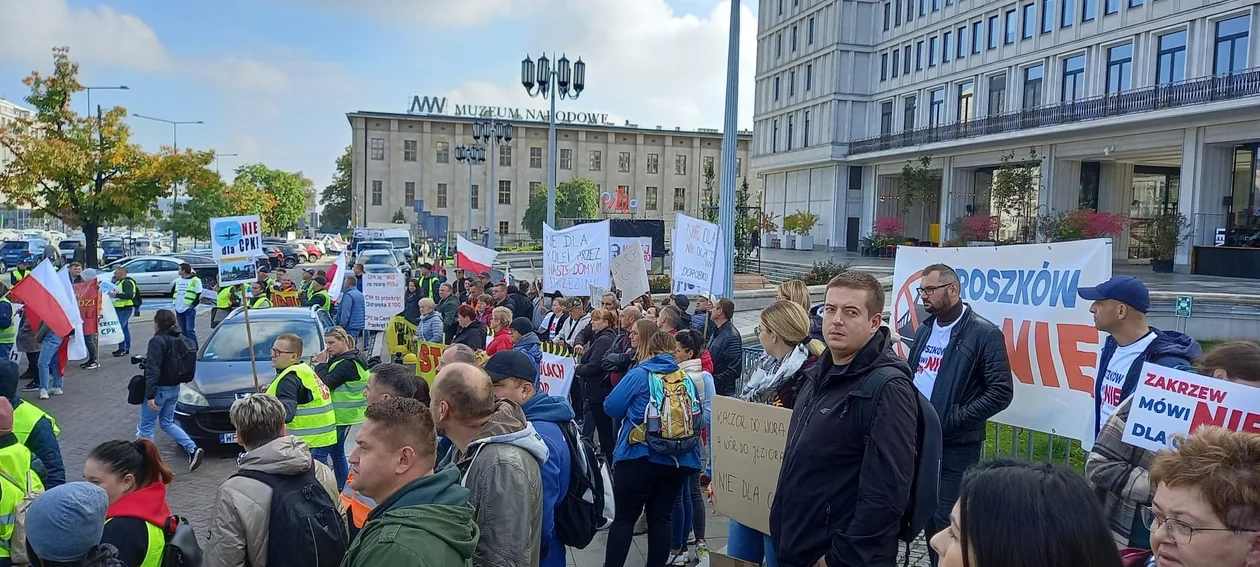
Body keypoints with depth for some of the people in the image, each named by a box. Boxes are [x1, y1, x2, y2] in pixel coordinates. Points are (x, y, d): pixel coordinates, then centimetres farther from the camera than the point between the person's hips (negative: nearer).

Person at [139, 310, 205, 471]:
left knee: (146, 426, 6)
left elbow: (153, 370, -24)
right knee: (167, 423, 20)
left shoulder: (157, 341, -18)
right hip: (174, 388, 8)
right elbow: (184, 366, 13)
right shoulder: (181, 340, 6)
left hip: (159, 389, -8)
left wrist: (150, 395, -26)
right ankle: (192, 449, 6)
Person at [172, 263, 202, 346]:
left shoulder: (195, 281, -6)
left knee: (190, 330, -11)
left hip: (189, 310, -7)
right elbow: (175, 293, 24)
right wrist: (175, 304, 12)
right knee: (183, 331, 11)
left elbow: (199, 295, -8)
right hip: (179, 310, 7)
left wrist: (193, 305, -13)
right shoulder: (178, 281, 16)